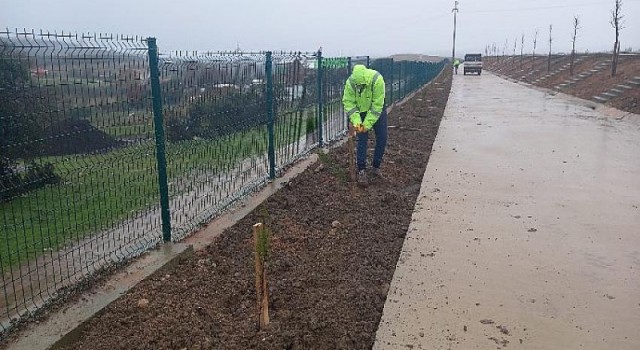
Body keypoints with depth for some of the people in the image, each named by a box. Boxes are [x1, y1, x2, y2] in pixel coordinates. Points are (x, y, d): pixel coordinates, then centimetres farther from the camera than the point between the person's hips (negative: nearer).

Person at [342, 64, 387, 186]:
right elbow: (348, 103, -18)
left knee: (382, 139, 2)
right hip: (361, 112, 0)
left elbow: (377, 105, -28)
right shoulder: (350, 83, -25)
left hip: (377, 110, 0)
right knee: (362, 140, -5)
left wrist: (368, 123, -29)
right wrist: (356, 121, -30)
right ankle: (362, 171, 1)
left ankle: (376, 167, 17)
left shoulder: (377, 80, -31)